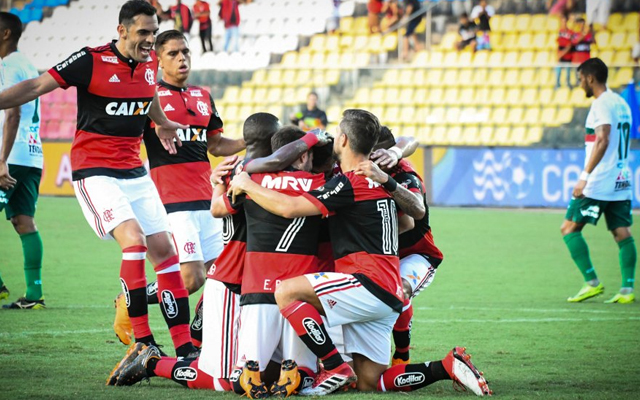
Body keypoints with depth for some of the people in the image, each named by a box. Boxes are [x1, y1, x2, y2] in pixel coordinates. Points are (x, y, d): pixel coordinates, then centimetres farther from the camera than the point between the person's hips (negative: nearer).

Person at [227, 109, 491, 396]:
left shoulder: (349, 184, -11)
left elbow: (289, 207, -16)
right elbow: (417, 211, 32)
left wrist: (247, 185, -2)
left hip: (369, 282, -9)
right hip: (387, 296, 9)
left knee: (286, 291, -16)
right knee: (368, 383, 10)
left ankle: (335, 368, -14)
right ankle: (448, 367, 3)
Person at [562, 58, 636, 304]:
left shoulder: (602, 104, -11)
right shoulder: (621, 103, 17)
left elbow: (603, 141, -22)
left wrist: (585, 176, -25)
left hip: (599, 182, -9)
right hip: (621, 181, 9)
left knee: (569, 228, -2)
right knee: (622, 233, 5)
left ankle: (592, 282, -8)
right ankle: (627, 290, -2)